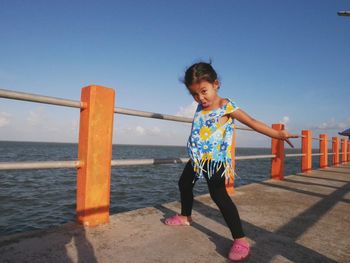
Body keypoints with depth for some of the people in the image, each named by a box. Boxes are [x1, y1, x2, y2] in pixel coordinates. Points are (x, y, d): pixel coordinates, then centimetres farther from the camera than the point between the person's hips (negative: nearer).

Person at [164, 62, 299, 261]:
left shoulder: (226, 106, -15)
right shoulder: (201, 107, 5)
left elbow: (253, 123, -17)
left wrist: (278, 134, -20)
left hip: (215, 160, -8)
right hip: (197, 158, 9)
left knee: (219, 195, -17)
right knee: (184, 184, 21)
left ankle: (241, 240, -8)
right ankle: (186, 216, 46)